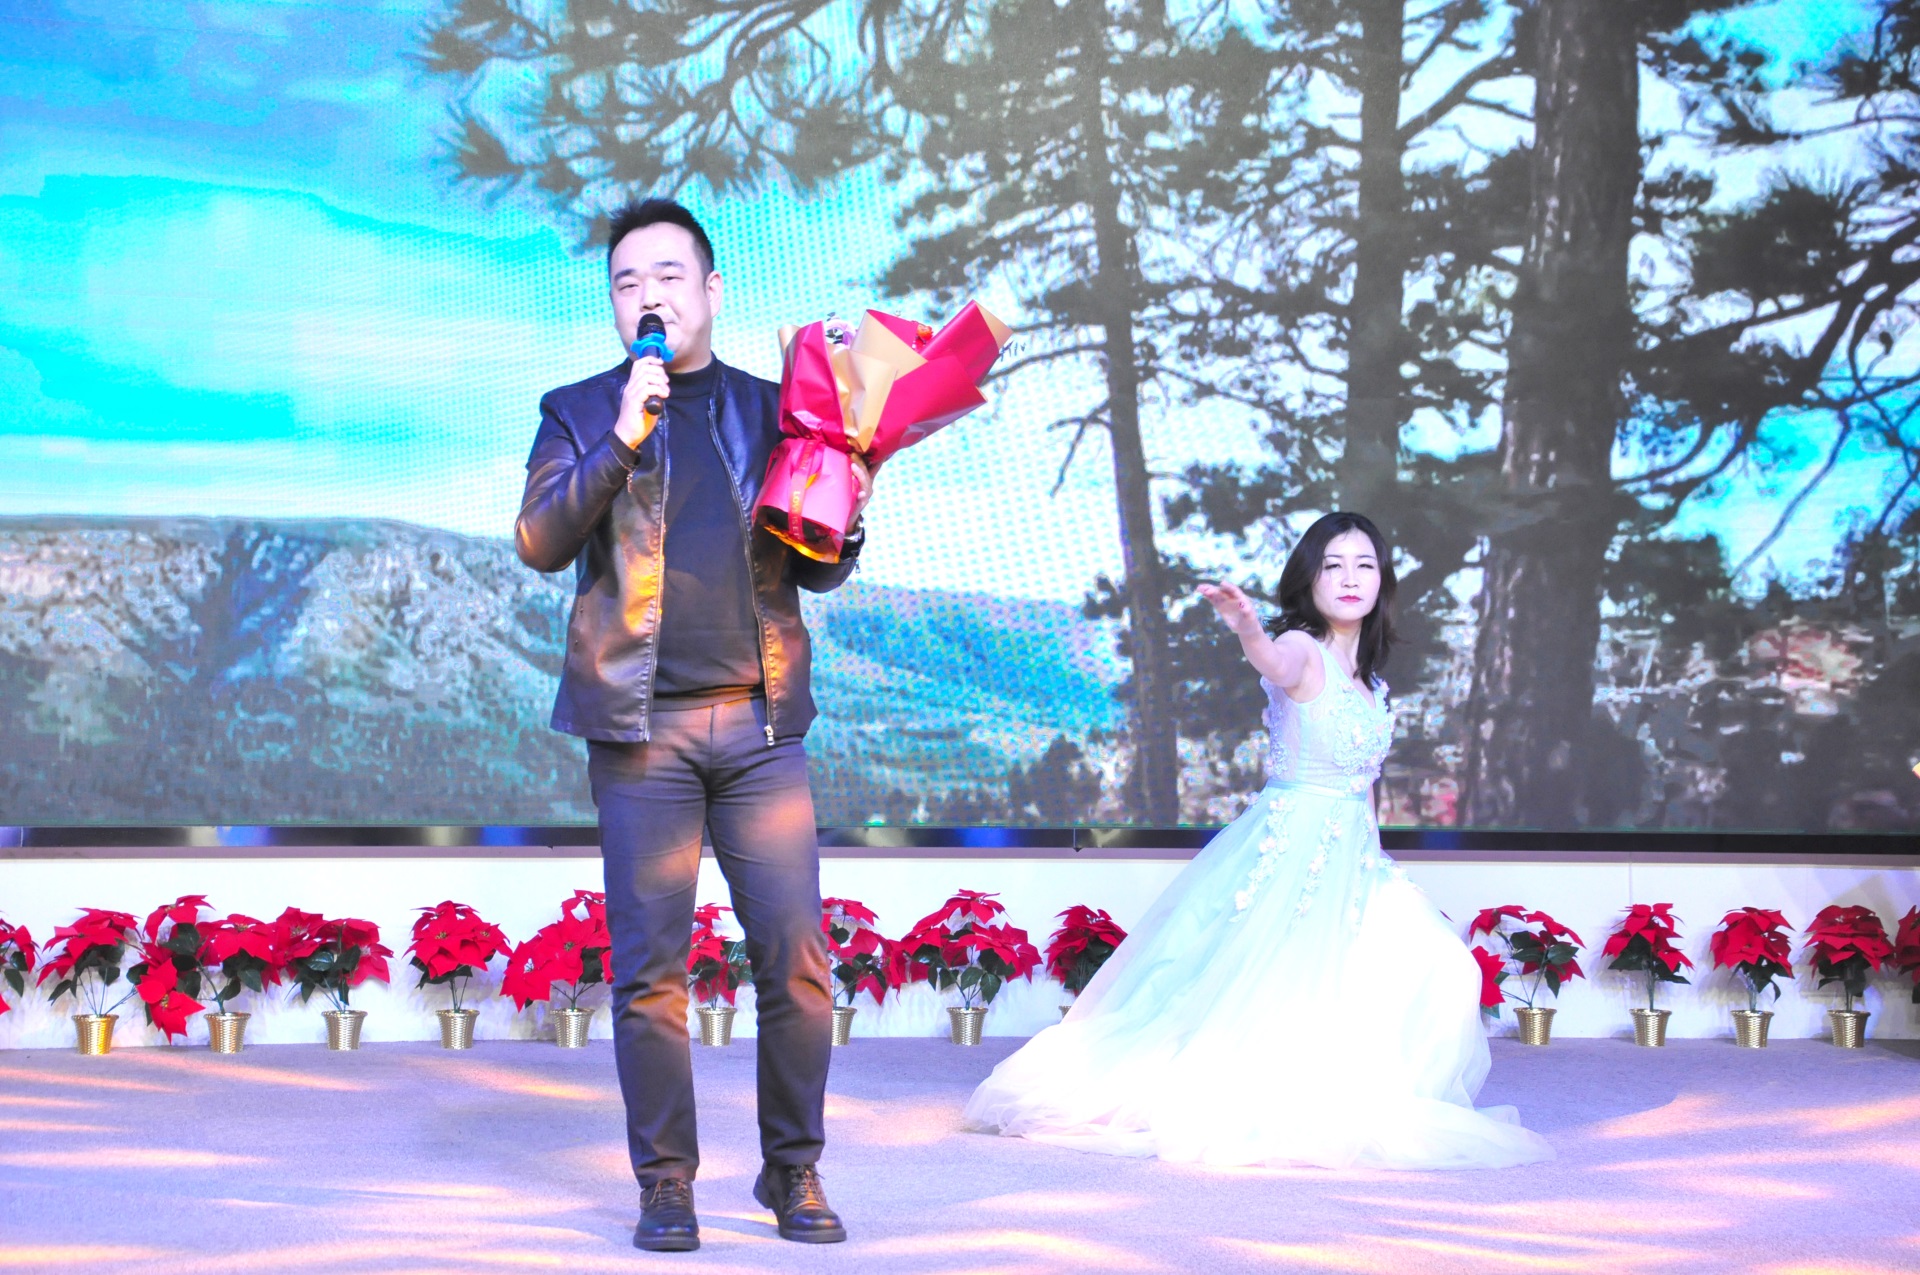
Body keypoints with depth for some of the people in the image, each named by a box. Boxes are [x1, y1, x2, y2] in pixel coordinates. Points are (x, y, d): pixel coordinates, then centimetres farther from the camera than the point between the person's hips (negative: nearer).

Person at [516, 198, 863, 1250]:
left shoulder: (771, 408, 15)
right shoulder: (578, 413, 10)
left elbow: (821, 570, 14)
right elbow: (539, 542, -4)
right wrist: (621, 439, -15)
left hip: (762, 724, 2)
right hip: (642, 728, -1)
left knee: (795, 960, -2)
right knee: (648, 969, -1)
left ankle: (793, 1171, 12)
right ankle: (665, 1184, 9)